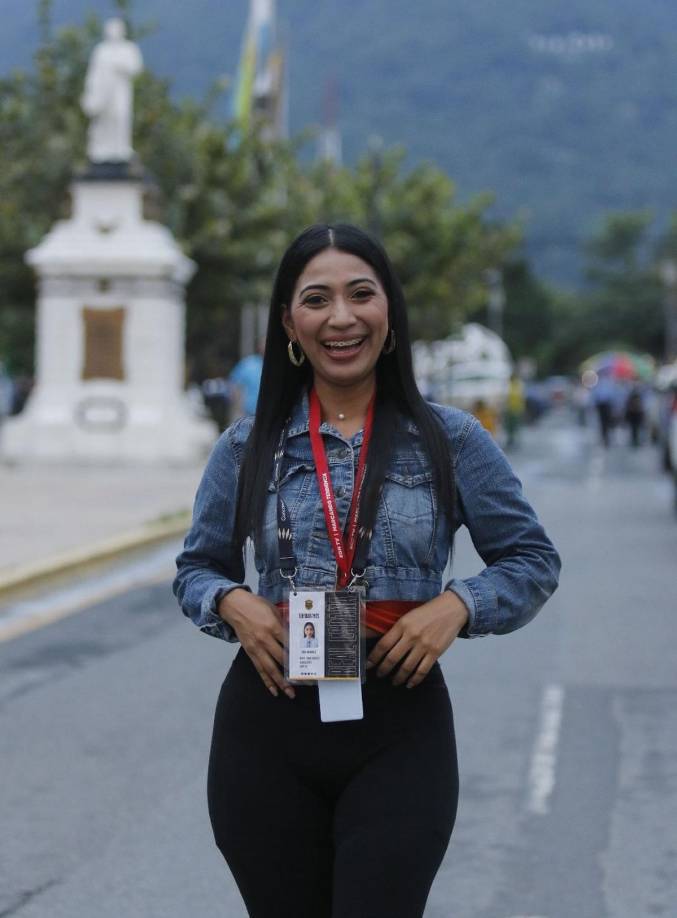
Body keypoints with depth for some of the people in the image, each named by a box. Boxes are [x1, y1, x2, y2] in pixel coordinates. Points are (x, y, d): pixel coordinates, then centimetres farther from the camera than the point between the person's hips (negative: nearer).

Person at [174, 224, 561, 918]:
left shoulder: (449, 441, 1)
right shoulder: (247, 447, 5)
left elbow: (532, 560, 6)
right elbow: (196, 568, 14)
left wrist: (458, 604, -13)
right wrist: (233, 603, -8)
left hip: (401, 727, -2)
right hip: (267, 728, 2)